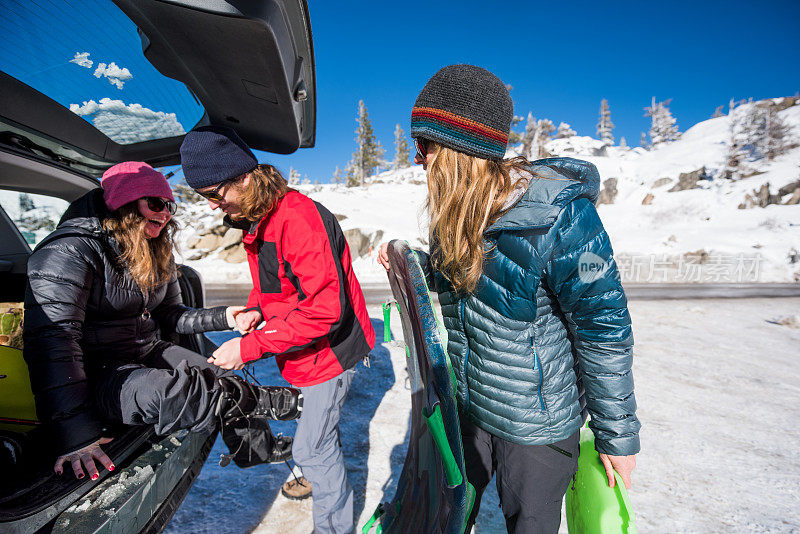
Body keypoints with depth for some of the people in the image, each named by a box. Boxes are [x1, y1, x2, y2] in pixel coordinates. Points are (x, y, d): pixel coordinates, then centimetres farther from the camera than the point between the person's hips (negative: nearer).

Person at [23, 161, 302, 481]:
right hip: (94, 370, -7)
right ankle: (281, 402, -18)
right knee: (171, 392, -35)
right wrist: (76, 434, -34)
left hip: (148, 352, 8)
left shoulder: (157, 254, 7)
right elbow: (51, 341, -28)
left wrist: (222, 317, -7)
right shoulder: (70, 251, -19)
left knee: (223, 380, -11)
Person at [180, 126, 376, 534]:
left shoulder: (297, 217, -29)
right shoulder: (254, 220, 3)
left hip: (328, 349, -9)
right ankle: (324, 474, 54)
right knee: (319, 425, 28)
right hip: (304, 349, 9)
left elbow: (325, 308, -33)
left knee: (310, 447, 2)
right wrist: (256, 308, -6)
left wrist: (250, 347, -27)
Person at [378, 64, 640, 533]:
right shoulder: (457, 210, -4)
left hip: (536, 423, -5)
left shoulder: (561, 217, -25)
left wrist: (618, 435, -10)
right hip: (464, 403, 6)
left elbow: (605, 331, -19)